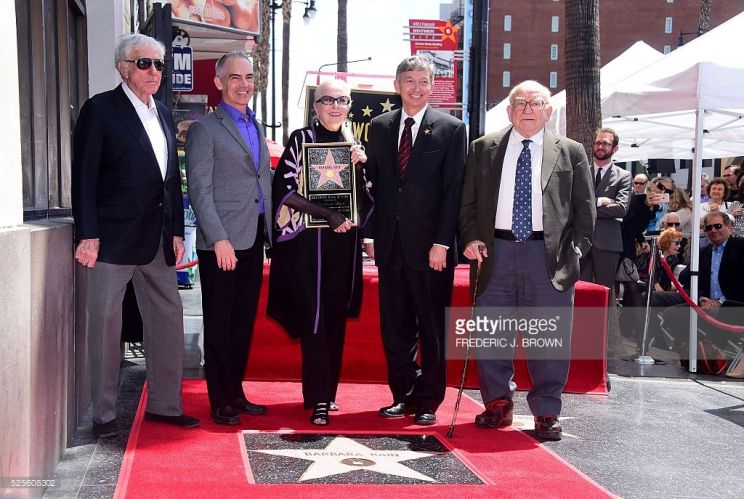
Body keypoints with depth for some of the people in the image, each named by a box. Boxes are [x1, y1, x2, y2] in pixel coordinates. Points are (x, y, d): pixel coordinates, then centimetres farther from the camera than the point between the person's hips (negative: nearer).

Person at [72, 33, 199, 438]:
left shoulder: (163, 116, 15)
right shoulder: (101, 109, -4)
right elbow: (84, 175, -9)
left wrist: (176, 231, 11)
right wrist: (87, 235, -15)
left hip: (157, 239, 7)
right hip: (113, 238, -7)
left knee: (168, 320, 10)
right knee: (105, 323, 1)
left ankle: (164, 404, 22)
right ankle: (104, 414, 12)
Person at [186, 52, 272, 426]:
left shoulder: (256, 128, 18)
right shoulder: (204, 129, -4)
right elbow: (199, 190, -10)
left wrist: (270, 226, 13)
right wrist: (220, 239, -17)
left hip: (253, 240, 7)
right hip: (222, 243, -7)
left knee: (244, 322, 12)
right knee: (219, 324, 1)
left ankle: (236, 393, 23)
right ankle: (220, 402, 10)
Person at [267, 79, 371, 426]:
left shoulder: (354, 143, 12)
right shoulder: (301, 139, 0)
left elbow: (363, 196, 15)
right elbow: (286, 190, -8)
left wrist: (362, 165, -3)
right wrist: (328, 214, -16)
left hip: (344, 242, 4)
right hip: (309, 241, -4)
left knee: (336, 318, 8)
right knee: (313, 317, -6)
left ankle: (328, 391, 19)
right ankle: (319, 400, -2)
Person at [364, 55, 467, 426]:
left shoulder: (451, 129, -1)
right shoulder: (380, 127, 11)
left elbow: (453, 190, -6)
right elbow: (373, 182, 12)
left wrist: (442, 242, -12)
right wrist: (371, 234, 5)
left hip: (430, 245, -3)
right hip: (390, 243, 4)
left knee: (432, 329, 5)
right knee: (394, 327, 10)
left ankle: (428, 402, 17)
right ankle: (403, 395, 23)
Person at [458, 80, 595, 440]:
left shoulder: (570, 152, 8)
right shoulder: (484, 149, 10)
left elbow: (585, 208, 8)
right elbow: (467, 201, 11)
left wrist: (575, 250, -1)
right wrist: (470, 239, -2)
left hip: (549, 256, -1)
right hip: (495, 252, 1)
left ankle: (546, 414, 14)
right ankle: (498, 404, 21)